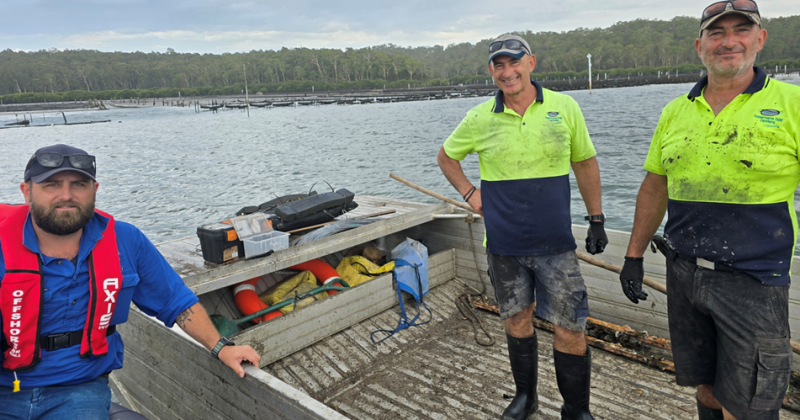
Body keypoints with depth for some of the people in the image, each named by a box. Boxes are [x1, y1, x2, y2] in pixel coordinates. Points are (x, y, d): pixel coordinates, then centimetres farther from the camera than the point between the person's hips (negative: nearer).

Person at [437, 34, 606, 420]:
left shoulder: (564, 107, -1)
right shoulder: (480, 119, -1)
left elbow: (585, 163, 10)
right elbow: (446, 156, 16)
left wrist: (596, 220, 9)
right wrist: (468, 193, 4)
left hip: (555, 242, -1)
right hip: (503, 245, 1)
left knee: (569, 329, 1)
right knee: (517, 319, 15)